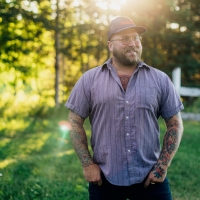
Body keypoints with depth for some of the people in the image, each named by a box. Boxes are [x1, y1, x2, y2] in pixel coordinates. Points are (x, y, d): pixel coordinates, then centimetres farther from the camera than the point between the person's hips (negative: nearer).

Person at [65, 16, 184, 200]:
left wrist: (163, 166, -4)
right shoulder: (89, 80, 1)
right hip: (104, 180, 0)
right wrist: (87, 164, -5)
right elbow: (75, 123, 2)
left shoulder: (160, 80, 3)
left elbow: (175, 124, 4)